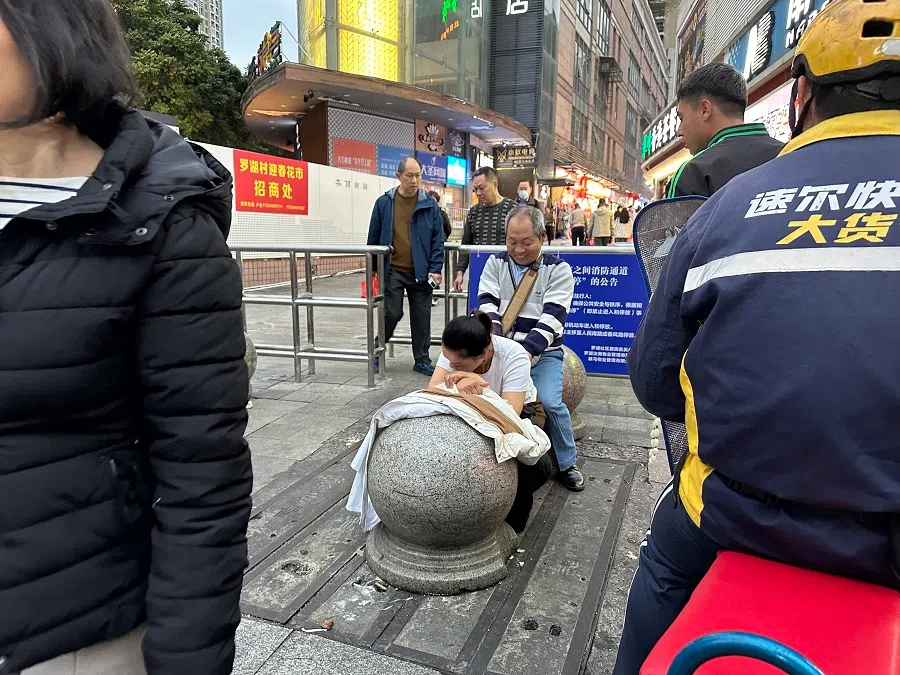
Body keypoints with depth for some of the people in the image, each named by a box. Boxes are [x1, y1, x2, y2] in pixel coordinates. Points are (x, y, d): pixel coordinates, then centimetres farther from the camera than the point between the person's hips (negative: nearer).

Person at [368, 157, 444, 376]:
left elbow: (437, 240, 2)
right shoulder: (384, 203, 3)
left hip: (420, 273, 1)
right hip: (392, 271, -1)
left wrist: (435, 269, -7)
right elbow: (374, 238, 7)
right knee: (392, 314, 0)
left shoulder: (430, 204, 3)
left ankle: (422, 360, 19)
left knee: (421, 317, 6)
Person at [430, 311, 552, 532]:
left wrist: (479, 384, -48)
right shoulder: (454, 352, -23)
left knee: (537, 467, -31)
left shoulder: (514, 356, -35)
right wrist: (458, 383, -51)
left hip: (521, 411, -3)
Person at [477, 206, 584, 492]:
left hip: (543, 353, -2)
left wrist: (527, 350, -27)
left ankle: (566, 464, 4)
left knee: (549, 402, -24)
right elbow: (487, 305, -2)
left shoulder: (558, 269, -2)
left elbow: (552, 317, -12)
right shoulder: (495, 263, 8)